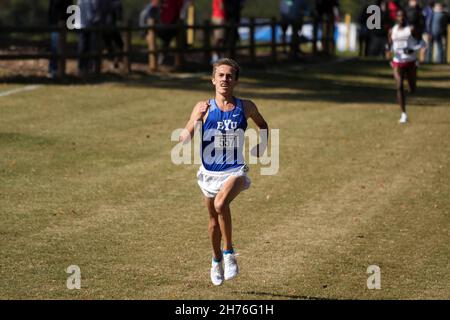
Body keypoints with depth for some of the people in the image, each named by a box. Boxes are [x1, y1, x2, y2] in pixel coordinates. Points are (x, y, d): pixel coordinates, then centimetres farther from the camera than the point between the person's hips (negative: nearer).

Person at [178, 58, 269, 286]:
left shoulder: (246, 107, -2)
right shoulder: (204, 108, -6)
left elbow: (263, 126, 20)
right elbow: (184, 140, -11)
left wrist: (261, 148, 6)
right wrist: (197, 119, -25)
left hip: (235, 171, -2)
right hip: (209, 172, 2)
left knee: (221, 204, -32)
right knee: (213, 219, 18)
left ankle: (229, 252, -15)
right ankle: (217, 259, 45)